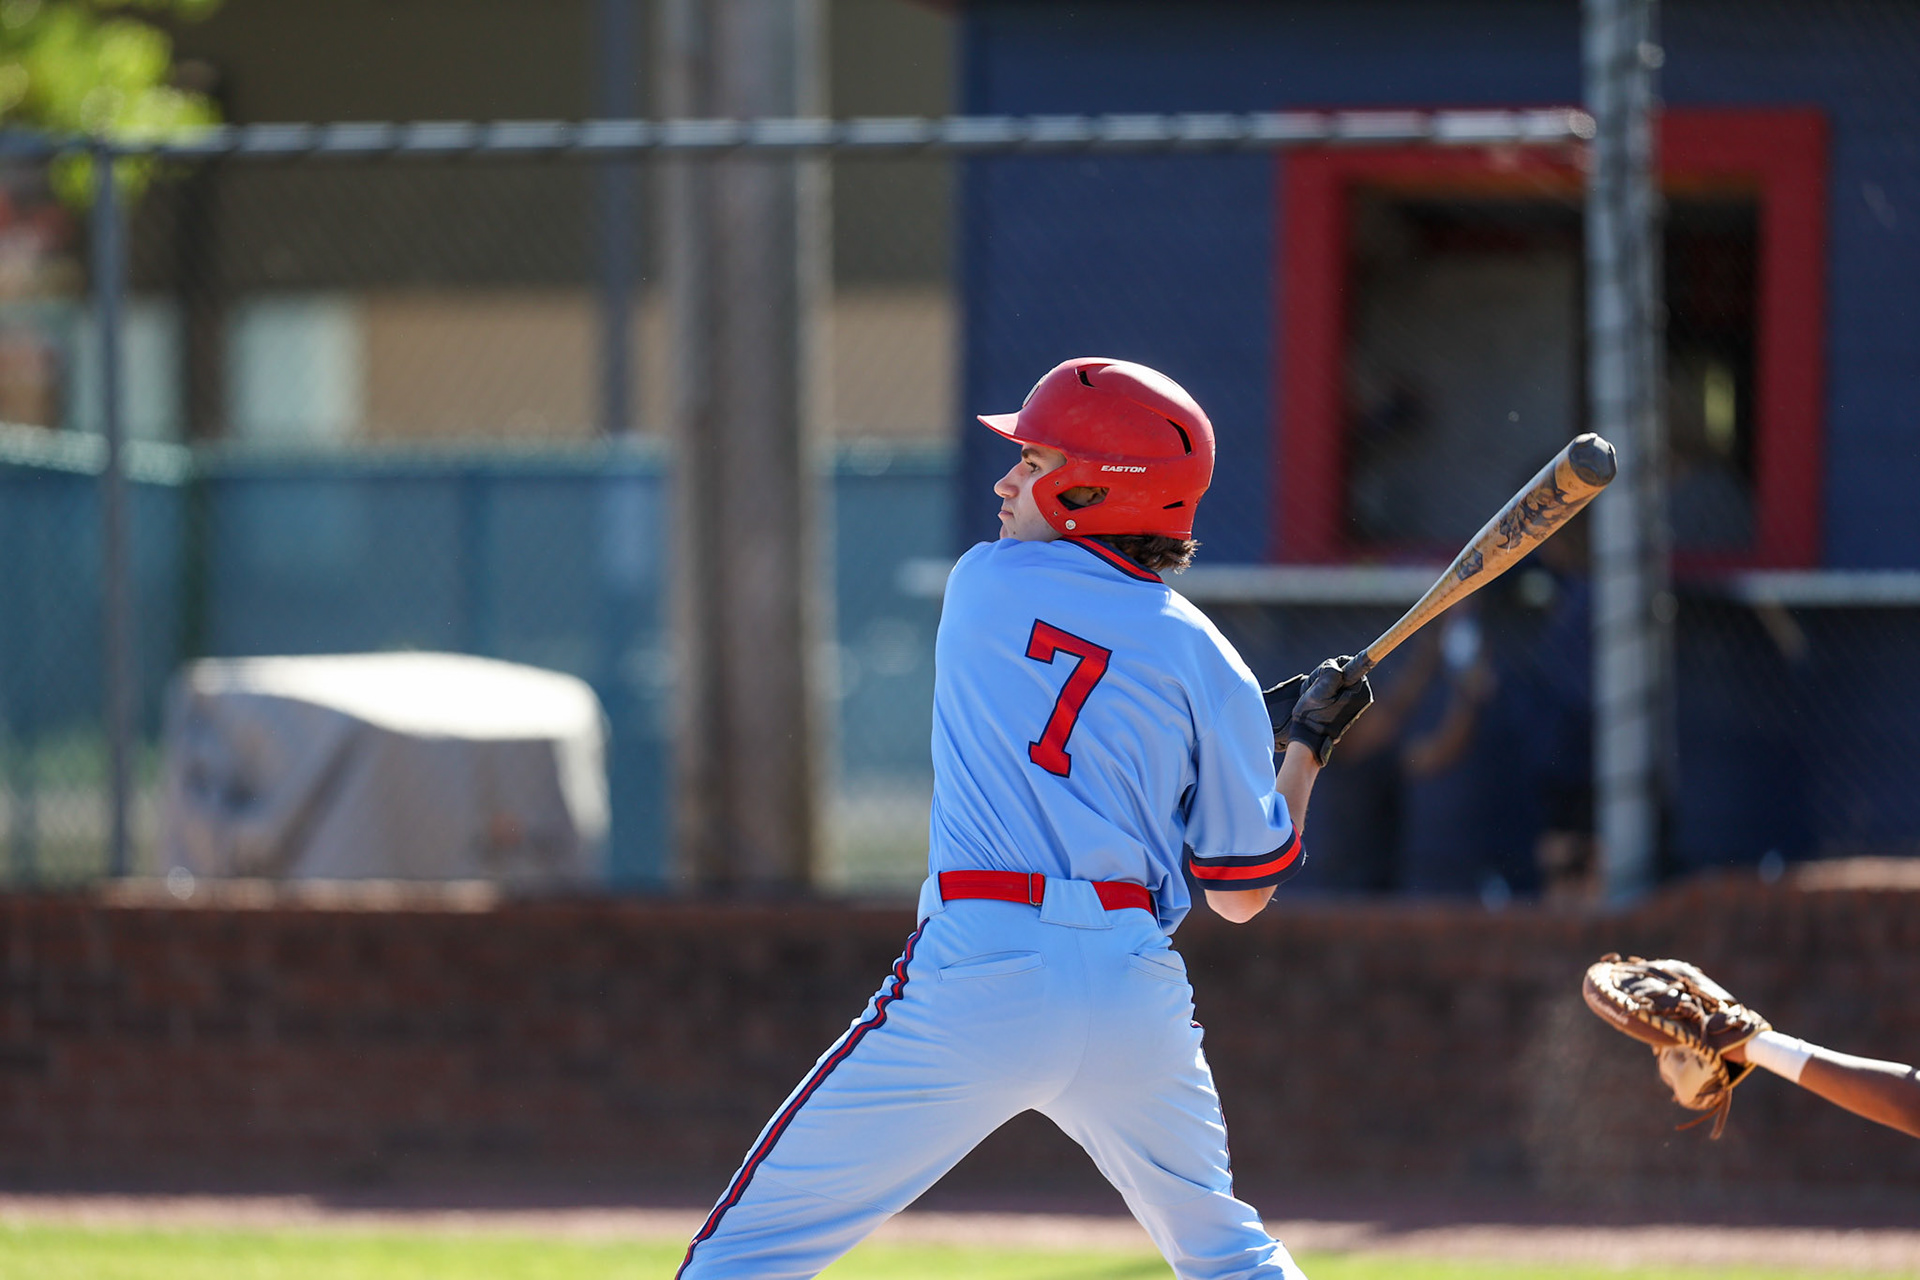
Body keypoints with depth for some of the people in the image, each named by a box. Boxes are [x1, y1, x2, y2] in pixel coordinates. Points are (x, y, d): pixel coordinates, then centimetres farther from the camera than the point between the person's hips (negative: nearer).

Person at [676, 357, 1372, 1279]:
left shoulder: (984, 582, 7)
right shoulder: (1208, 670, 6)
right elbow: (1242, 893, 8)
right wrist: (1308, 745, 23)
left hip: (976, 975, -3)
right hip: (1137, 991, 3)